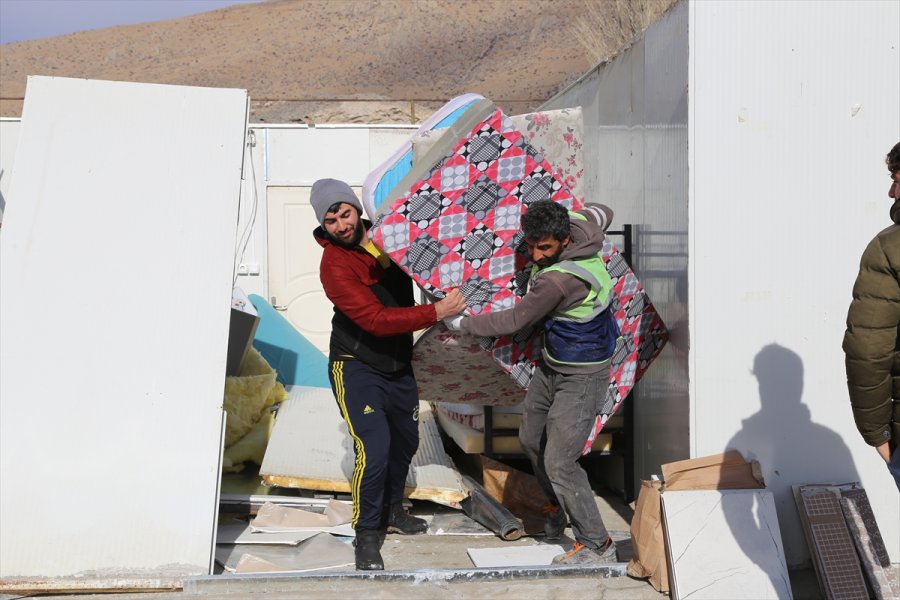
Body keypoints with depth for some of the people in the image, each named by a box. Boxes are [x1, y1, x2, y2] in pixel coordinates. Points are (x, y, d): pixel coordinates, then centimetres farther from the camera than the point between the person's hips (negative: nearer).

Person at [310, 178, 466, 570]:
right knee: (374, 449, -19)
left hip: (398, 365, 7)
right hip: (357, 367, -7)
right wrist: (437, 312, -32)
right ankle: (366, 534, -1)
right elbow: (377, 320, -30)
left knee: (405, 441, 21)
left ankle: (391, 511, 45)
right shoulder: (335, 265, -23)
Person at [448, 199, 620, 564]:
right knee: (532, 439, 21)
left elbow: (515, 320, -23)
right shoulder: (578, 224, -9)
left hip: (582, 376, -10)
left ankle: (597, 545, 2)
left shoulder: (559, 280, -33)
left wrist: (461, 323, -13)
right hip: (552, 365, 10)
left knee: (558, 462, -11)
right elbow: (602, 214, 14)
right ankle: (557, 506, 44)